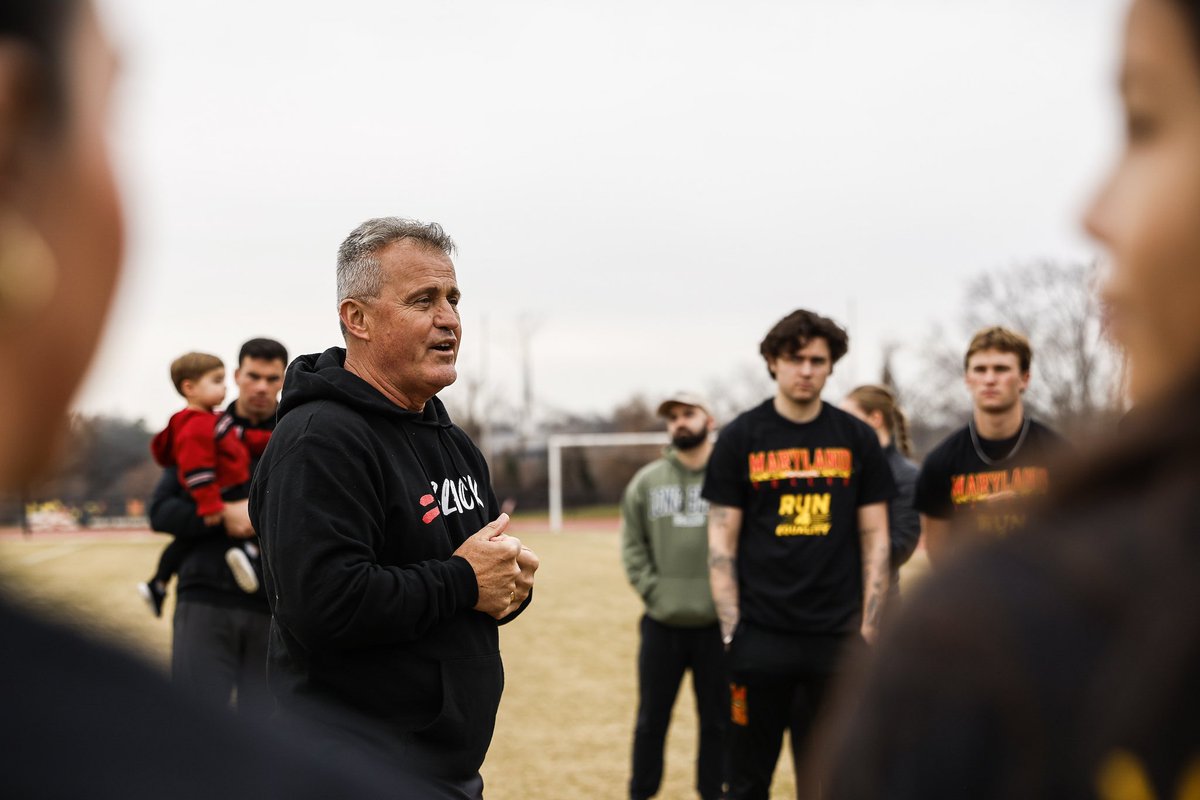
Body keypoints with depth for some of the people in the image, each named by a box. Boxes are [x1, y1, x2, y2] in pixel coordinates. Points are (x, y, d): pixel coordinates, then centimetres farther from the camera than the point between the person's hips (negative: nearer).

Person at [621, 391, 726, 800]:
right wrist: (651, 589, -6)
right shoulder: (646, 481, 5)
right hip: (662, 623, 2)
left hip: (716, 624, -2)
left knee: (717, 720, 10)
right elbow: (632, 544, 6)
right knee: (651, 719, 12)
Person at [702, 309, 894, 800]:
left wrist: (869, 629, 1)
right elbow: (721, 542, 0)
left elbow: (875, 539, 8)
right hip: (761, 638, -1)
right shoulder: (741, 438, 2)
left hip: (835, 639, 2)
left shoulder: (856, 439, 6)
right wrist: (731, 631, -7)